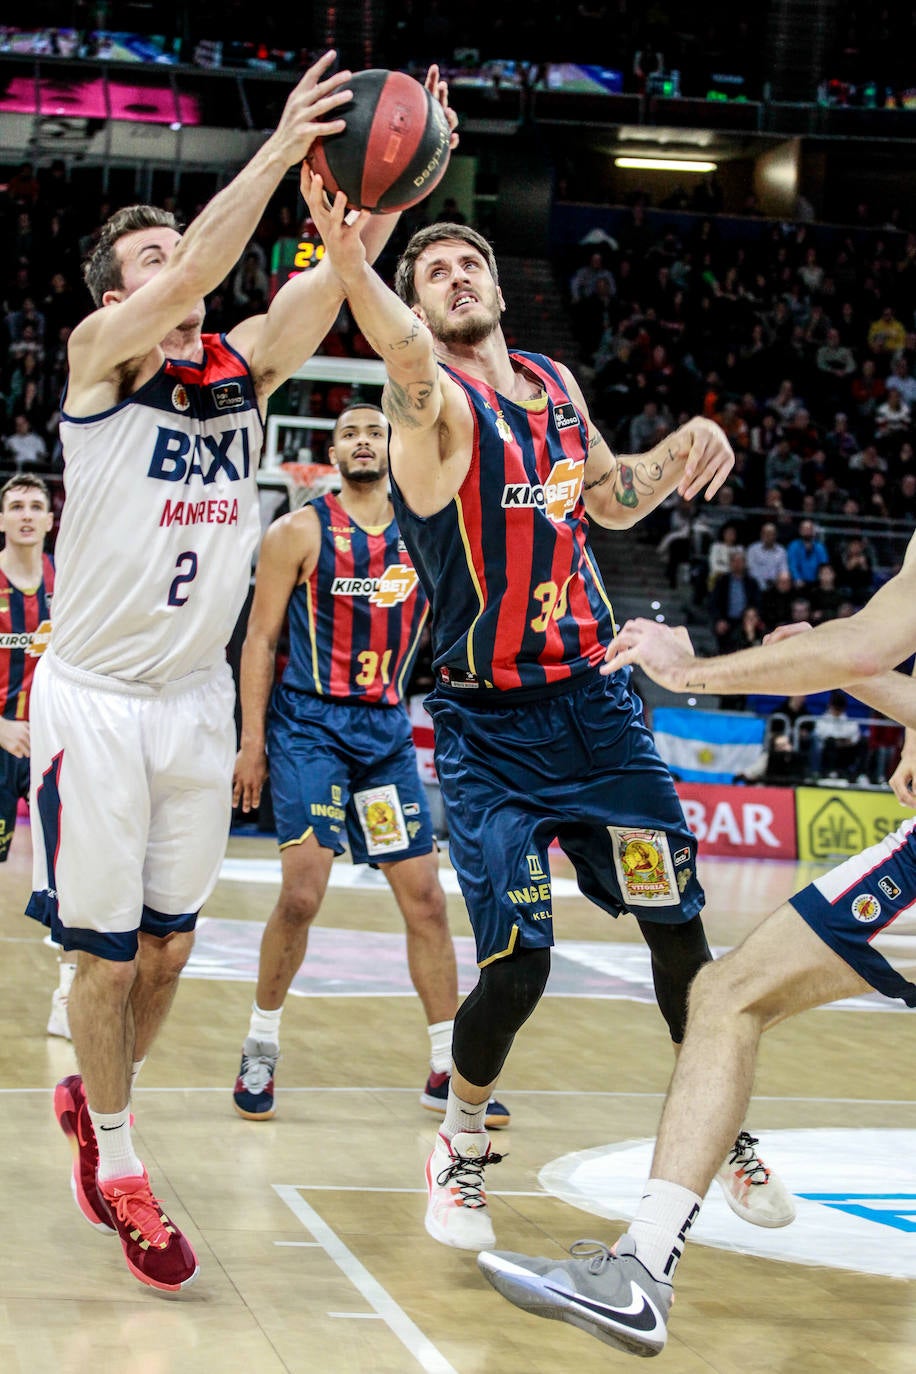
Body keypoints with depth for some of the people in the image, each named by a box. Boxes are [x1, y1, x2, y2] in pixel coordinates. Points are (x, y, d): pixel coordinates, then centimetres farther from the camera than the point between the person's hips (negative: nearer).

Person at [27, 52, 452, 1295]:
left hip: (197, 696, 5)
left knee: (170, 938, 12)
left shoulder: (246, 361, 5)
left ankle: (97, 1097, 36)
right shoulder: (101, 352, -9)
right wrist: (279, 151, -34)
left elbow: (331, 276, -11)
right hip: (96, 697, -5)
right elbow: (194, 276, -27)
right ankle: (114, 1165, 17)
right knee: (108, 948, 1)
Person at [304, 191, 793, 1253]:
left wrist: (680, 453, 1)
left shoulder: (555, 383, 9)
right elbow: (405, 356, -37)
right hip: (489, 727, -5)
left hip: (595, 704, 5)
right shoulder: (433, 401, -11)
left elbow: (614, 498, 24)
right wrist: (348, 259, -61)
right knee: (516, 967, -10)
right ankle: (463, 1144, 18)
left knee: (678, 923, 7)